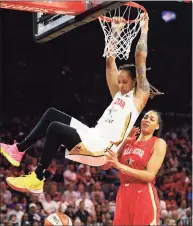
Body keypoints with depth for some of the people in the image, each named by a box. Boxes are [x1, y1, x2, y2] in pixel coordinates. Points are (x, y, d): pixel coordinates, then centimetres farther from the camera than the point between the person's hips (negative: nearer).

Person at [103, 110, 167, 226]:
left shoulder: (159, 143, -2)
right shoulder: (128, 141, 13)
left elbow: (150, 175, -13)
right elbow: (105, 166, 9)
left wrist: (120, 166, -19)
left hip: (144, 196, -5)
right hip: (124, 194, 5)